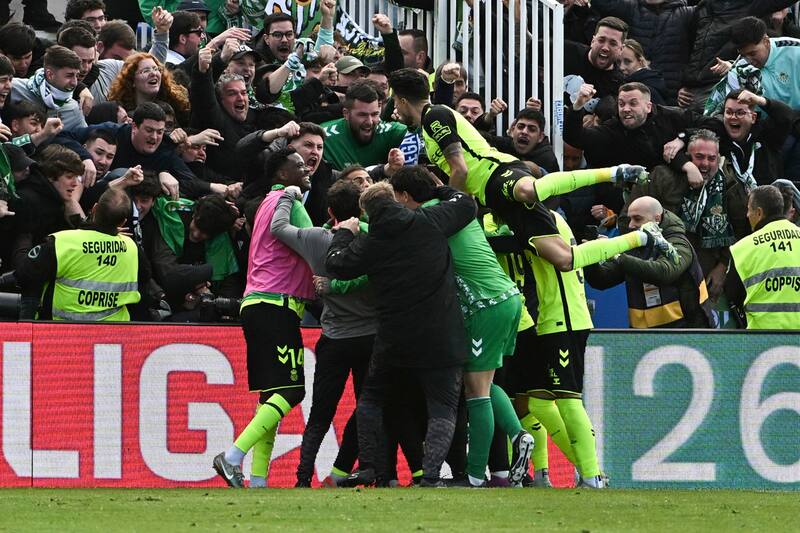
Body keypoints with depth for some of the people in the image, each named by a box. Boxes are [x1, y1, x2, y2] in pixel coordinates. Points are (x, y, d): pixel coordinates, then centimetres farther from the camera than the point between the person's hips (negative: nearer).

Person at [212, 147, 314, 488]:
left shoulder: (269, 203, 24)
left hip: (256, 305, 10)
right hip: (276, 306, -10)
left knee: (271, 393, 8)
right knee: (290, 390, -14)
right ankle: (233, 457, -24)